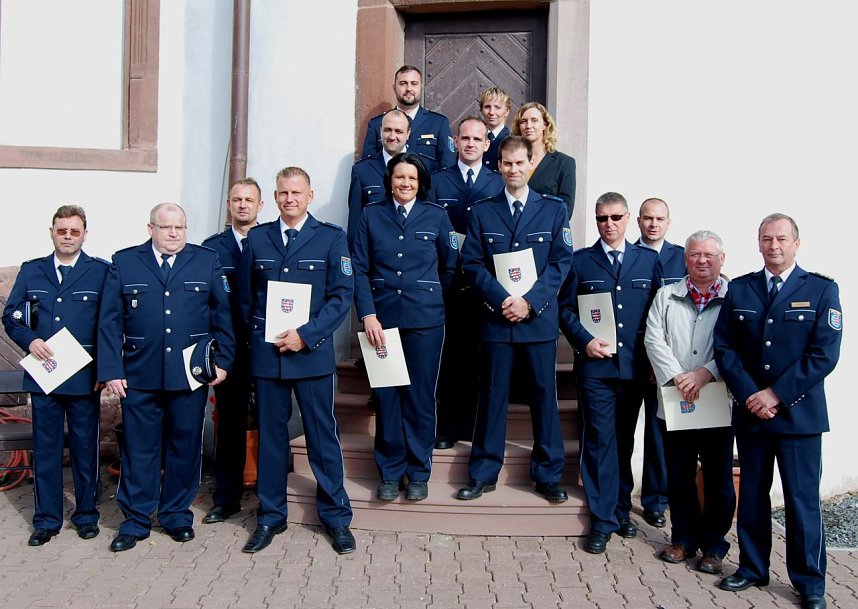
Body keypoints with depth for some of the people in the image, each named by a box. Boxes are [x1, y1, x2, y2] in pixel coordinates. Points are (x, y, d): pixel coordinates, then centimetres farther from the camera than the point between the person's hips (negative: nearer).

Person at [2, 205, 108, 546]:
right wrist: (29, 340, -10)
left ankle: (86, 515, 23)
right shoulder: (31, 271, 9)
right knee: (45, 449, 9)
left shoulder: (101, 272, 0)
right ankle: (47, 519, 21)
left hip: (85, 377, -2)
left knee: (85, 448, 8)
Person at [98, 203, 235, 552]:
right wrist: (111, 370, -4)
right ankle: (135, 521, 19)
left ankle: (177, 516, 24)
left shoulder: (207, 262, 7)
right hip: (139, 376, 0)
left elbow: (223, 316, 7)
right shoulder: (124, 263, 5)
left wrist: (223, 361, 1)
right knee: (139, 449, 5)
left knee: (185, 447, 8)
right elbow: (110, 322, 2)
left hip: (190, 375, 1)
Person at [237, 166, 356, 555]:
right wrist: (256, 336, 4)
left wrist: (306, 335, -12)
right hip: (265, 353, 2)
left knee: (323, 435, 3)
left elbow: (343, 295, -4)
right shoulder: (256, 239, 10)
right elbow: (245, 296, 13)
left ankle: (336, 517, 17)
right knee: (270, 435, 9)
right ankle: (270, 517, 23)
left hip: (312, 352, -2)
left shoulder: (331, 238, 2)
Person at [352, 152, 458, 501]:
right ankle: (390, 472, 18)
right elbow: (359, 269, 0)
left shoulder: (436, 216, 4)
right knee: (386, 396, 4)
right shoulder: (372, 215, 5)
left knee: (421, 396, 5)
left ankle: (419, 472, 19)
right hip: (382, 317, 1)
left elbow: (450, 267, 11)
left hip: (425, 319, 0)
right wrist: (368, 314, -9)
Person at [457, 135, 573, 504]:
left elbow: (561, 261, 0)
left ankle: (548, 476, 16)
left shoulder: (554, 209, 6)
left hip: (539, 319, 0)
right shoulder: (482, 212, 9)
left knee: (544, 395, 5)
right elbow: (472, 263, 2)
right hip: (496, 318, 1)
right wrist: (501, 299, -12)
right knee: (492, 396, 5)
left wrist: (530, 301, -12)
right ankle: (484, 474, 16)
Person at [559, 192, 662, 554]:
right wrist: (584, 341, -12)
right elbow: (565, 309, 3)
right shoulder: (581, 261, 5)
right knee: (600, 440, -1)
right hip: (595, 365, -2)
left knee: (625, 439, 13)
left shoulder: (649, 260, 8)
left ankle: (621, 509, 27)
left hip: (635, 366, 2)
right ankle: (602, 520, 7)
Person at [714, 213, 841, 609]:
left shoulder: (822, 290, -1)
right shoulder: (739, 290, 7)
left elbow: (824, 354, -9)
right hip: (749, 412, 3)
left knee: (802, 499, 3)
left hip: (799, 413, -3)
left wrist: (776, 394, -14)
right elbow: (724, 347, 2)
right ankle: (752, 569, 26)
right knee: (752, 494, 12)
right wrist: (748, 395, -10)